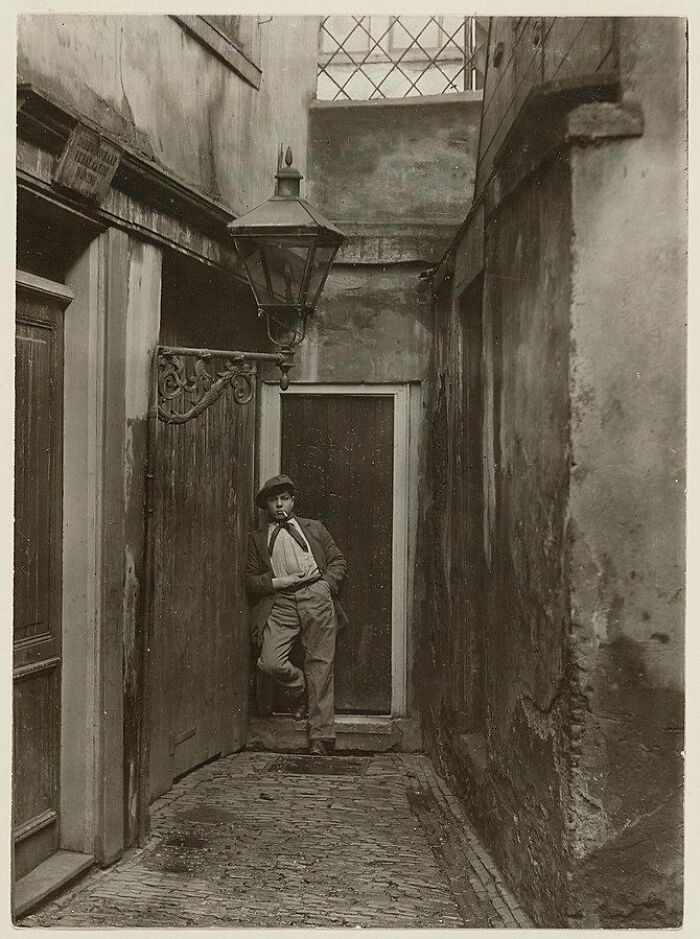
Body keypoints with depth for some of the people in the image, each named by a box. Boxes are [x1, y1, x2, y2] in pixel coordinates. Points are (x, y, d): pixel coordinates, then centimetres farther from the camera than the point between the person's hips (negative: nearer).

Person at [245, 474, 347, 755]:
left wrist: (327, 584, 0)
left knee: (320, 666, -4)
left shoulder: (313, 528, 20)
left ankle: (320, 737, 3)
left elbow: (338, 560, 19)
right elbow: (250, 580, 10)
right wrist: (280, 582, -6)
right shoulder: (257, 538, 18)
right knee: (270, 662, -18)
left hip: (317, 597, 0)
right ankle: (299, 691, 15)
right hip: (280, 602, 0)